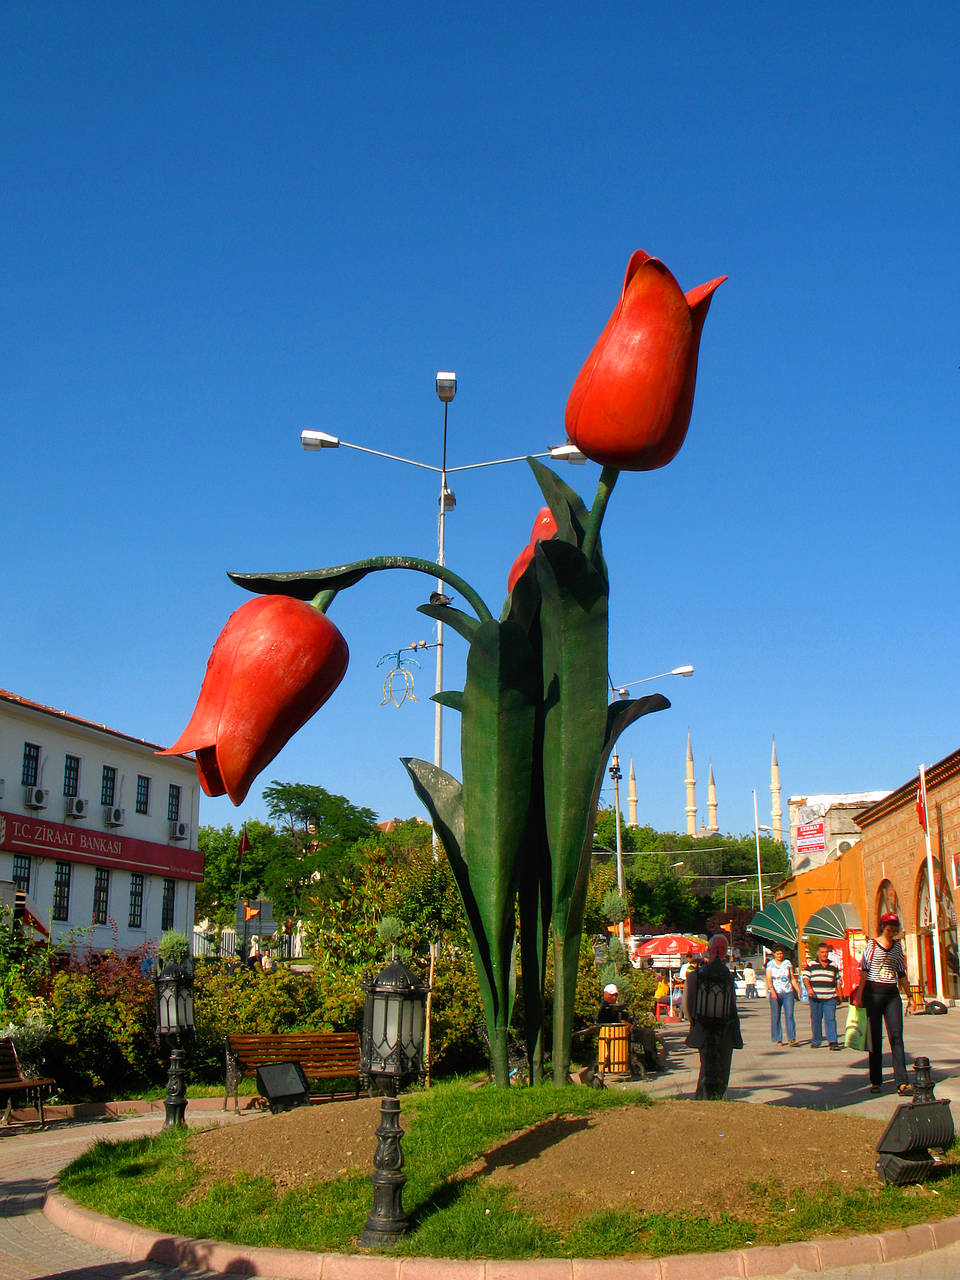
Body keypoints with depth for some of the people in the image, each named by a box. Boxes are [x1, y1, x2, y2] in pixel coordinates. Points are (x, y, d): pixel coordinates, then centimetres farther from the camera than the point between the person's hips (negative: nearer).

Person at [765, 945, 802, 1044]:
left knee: (789, 1015, -8)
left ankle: (792, 1038, -11)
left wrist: (798, 990, 6)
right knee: (775, 1017, -1)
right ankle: (778, 1039, 6)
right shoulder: (770, 964, 2)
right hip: (775, 993, -1)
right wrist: (772, 991, -22)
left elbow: (792, 978, 14)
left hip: (788, 992, 2)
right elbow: (768, 979, -7)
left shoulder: (788, 963, 10)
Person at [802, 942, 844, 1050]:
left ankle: (832, 1041, -10)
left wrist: (840, 995, 19)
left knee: (830, 1019, -9)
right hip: (815, 997, -1)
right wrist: (808, 988, -19)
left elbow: (837, 980, 20)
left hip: (830, 998, 1)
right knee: (815, 1020, 4)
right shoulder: (811, 964, 6)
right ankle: (816, 1041, 15)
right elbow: (805, 977, -2)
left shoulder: (833, 966, 13)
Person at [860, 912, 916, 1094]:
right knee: (875, 1038, 1)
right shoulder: (872, 944, 1)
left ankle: (902, 1082, -11)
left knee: (896, 1037, -7)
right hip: (873, 992, -3)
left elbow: (902, 973, 18)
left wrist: (909, 996, 17)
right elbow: (864, 970, -2)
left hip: (892, 994, 3)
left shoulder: (897, 945, 12)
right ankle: (875, 1081, 8)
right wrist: (860, 994, -9)